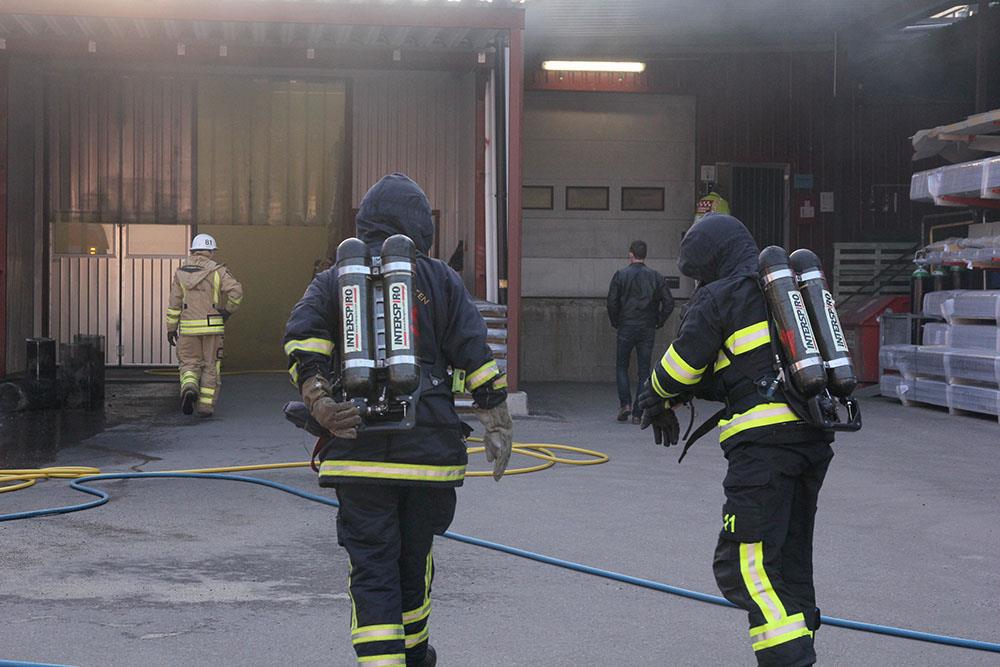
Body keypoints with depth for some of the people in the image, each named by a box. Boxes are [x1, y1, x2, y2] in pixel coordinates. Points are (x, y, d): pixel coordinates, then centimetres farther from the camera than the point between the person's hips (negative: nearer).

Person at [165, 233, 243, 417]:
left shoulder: (181, 271, 5)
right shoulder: (218, 270, -2)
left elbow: (174, 303, 4)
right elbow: (236, 290, -16)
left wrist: (171, 328, 8)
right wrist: (229, 310, -1)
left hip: (188, 327, 1)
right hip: (212, 326, -1)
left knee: (189, 363, 12)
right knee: (211, 366, 9)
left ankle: (189, 388, -17)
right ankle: (205, 407, 7)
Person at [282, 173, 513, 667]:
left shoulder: (333, 280, 11)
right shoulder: (441, 280, 7)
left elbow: (302, 339, -7)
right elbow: (476, 356, 2)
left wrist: (320, 403, -11)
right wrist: (498, 425, 6)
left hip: (358, 447, 0)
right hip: (429, 446, 0)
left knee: (372, 569, 2)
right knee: (414, 556, 19)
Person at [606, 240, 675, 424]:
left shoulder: (620, 275, -3)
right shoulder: (656, 277, 4)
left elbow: (612, 302, -7)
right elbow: (669, 302, -1)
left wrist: (615, 323, 6)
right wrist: (659, 322, 9)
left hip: (626, 328, -2)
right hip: (648, 330, 2)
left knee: (622, 367, 13)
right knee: (644, 371, 6)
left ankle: (625, 403, -5)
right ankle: (638, 413, 4)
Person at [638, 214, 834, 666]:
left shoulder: (720, 296, -2)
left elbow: (681, 365, 4)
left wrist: (658, 401, 26)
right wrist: (687, 392, 23)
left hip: (764, 441, -8)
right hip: (814, 438, 9)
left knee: (745, 565, -8)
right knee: (790, 559, 17)